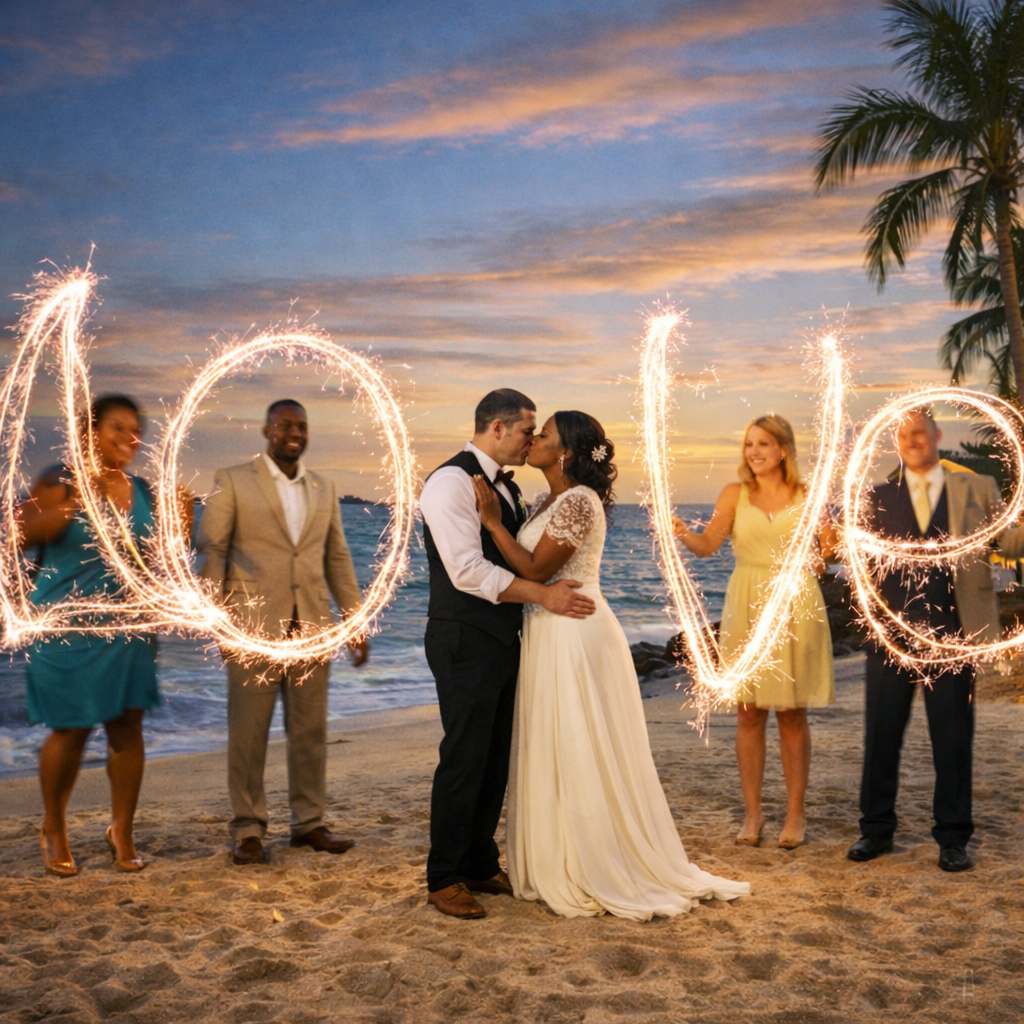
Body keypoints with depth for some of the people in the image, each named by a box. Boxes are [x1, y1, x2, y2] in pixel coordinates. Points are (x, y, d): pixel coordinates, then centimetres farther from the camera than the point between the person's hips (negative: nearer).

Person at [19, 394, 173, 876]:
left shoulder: (143, 492, 10)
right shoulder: (61, 482, -5)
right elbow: (25, 533, -19)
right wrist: (75, 500, -27)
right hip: (69, 628, -4)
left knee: (127, 728, 2)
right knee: (71, 731, 1)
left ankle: (122, 832, 16)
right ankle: (53, 828, 24)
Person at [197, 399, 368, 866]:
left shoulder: (323, 488, 15)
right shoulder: (232, 482, 2)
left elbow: (338, 559, 16)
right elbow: (210, 549, -2)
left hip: (311, 628, 4)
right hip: (253, 627, -4)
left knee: (310, 729, 8)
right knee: (248, 732, 1)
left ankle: (309, 822, 20)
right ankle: (247, 829, 12)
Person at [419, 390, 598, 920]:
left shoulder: (507, 488, 17)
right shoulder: (451, 481, -13)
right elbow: (469, 570, -21)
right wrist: (543, 594, -21)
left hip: (503, 641, 9)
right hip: (466, 642, -9)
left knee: (496, 759, 14)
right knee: (464, 759, -2)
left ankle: (481, 866, 26)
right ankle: (443, 878, 10)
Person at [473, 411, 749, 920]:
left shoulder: (578, 502, -16)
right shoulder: (548, 499, 12)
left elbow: (535, 570, -19)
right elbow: (527, 562, 11)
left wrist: (493, 520, -18)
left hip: (575, 636, -10)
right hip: (549, 636, 10)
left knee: (581, 754, 0)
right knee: (554, 755, 15)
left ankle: (595, 876, 12)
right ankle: (558, 863, 27)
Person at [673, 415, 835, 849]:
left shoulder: (806, 497, 4)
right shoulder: (735, 494, 3)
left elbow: (828, 549, 5)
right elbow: (708, 544, -9)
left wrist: (832, 541, -17)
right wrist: (683, 533, -29)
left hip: (795, 606, 0)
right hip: (748, 607, 0)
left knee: (792, 714, 4)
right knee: (749, 712, 3)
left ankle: (795, 812, 15)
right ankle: (752, 813, 12)